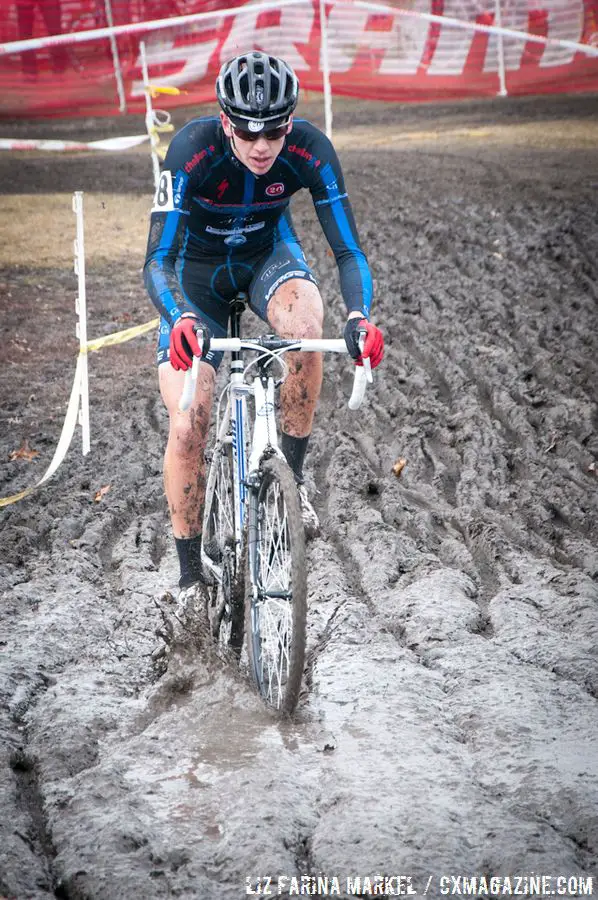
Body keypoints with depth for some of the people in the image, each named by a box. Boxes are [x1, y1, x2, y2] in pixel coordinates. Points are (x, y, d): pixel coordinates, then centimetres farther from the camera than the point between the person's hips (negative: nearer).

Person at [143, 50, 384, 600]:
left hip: (267, 255, 1)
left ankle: (292, 472, -16)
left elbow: (348, 249, -25)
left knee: (306, 322, -37)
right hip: (197, 269, -1)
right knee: (187, 426, -12)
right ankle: (191, 571, 8)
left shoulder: (311, 150, -27)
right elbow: (158, 260, -34)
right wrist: (181, 319, -54)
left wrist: (359, 316, -45)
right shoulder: (193, 149, -32)